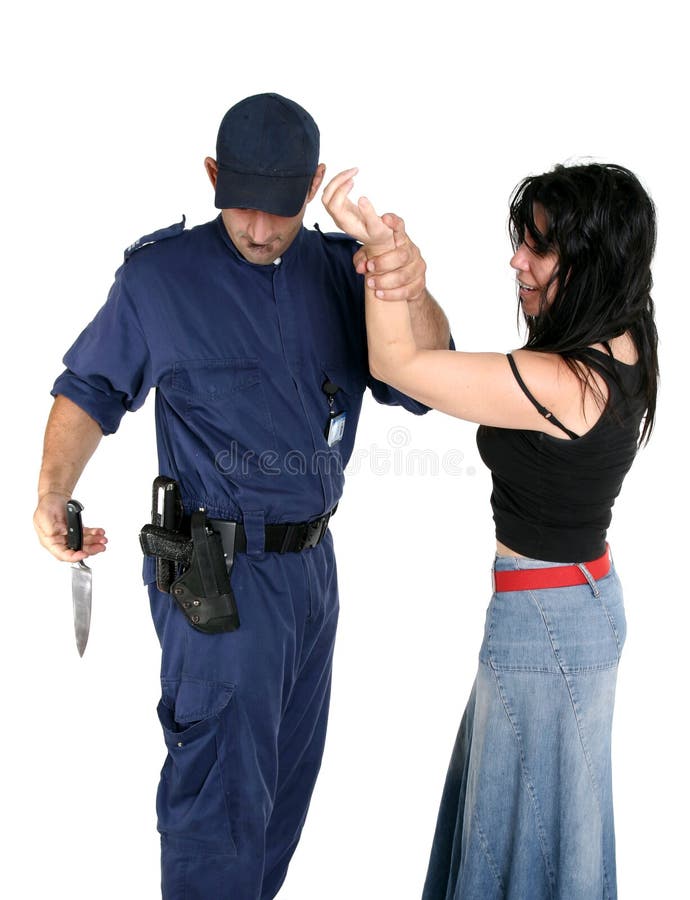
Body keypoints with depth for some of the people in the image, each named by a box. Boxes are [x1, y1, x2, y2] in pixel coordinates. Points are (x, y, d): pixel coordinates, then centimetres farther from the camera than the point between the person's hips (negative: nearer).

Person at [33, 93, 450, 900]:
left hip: (313, 562, 6)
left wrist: (414, 293, -28)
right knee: (222, 796, -1)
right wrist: (53, 493, -17)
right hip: (219, 575, -5)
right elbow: (89, 390, 0)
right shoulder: (160, 276, -9)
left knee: (288, 777, 21)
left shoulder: (341, 270, 1)